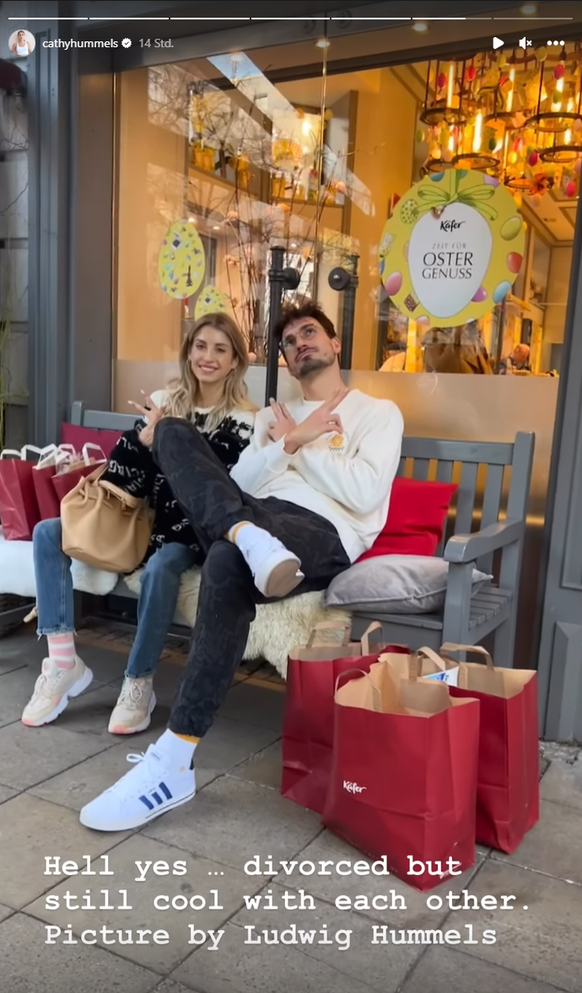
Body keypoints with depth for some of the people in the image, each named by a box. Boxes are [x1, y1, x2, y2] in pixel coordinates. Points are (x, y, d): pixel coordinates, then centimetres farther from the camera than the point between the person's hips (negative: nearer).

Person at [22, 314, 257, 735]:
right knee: (48, 533, -11)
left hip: (194, 530, -5)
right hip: (146, 518, 6)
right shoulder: (164, 402, 10)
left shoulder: (243, 420, -4)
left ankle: (139, 683, -19)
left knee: (160, 567, -38)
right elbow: (126, 474, 7)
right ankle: (63, 662, -13)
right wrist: (143, 437, -14)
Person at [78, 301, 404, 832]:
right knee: (173, 431, -13)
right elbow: (239, 484, 14)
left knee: (228, 563, -39)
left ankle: (175, 762, -33)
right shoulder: (273, 416, 30)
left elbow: (364, 494, -3)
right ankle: (251, 540, -40)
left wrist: (297, 445, 5)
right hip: (254, 516, 6)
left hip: (324, 534, -5)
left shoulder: (379, 412, 15)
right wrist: (292, 441, 2)